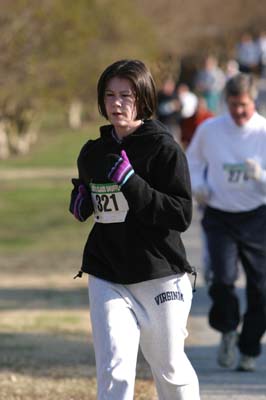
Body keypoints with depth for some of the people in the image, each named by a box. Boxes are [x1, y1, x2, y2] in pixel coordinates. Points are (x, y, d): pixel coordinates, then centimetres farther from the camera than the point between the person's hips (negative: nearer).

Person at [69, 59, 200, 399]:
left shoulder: (164, 149, -9)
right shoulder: (92, 153, 8)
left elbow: (181, 215, -17)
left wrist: (130, 181, -23)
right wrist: (80, 202, 2)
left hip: (161, 278, -3)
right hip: (107, 278, 4)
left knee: (169, 369, 10)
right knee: (114, 372, -9)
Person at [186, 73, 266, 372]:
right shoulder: (209, 130, 1)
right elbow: (193, 160, 19)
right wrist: (197, 185, 1)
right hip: (219, 217, 1)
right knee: (223, 278, -17)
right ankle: (228, 331, 12)